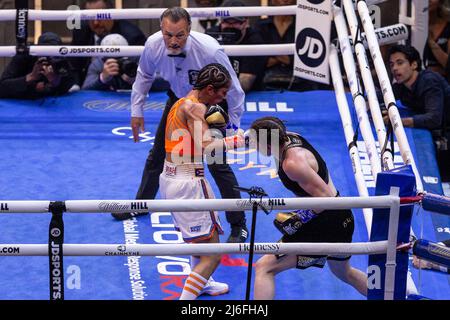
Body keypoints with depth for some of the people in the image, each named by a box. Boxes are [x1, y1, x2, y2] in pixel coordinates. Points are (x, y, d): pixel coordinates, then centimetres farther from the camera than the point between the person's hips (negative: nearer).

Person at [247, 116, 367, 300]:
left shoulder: (292, 163, -26)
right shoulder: (290, 137, 0)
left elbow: (324, 196, -27)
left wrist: (299, 219, -22)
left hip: (327, 222, -10)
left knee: (264, 268, -12)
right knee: (344, 273, 35)